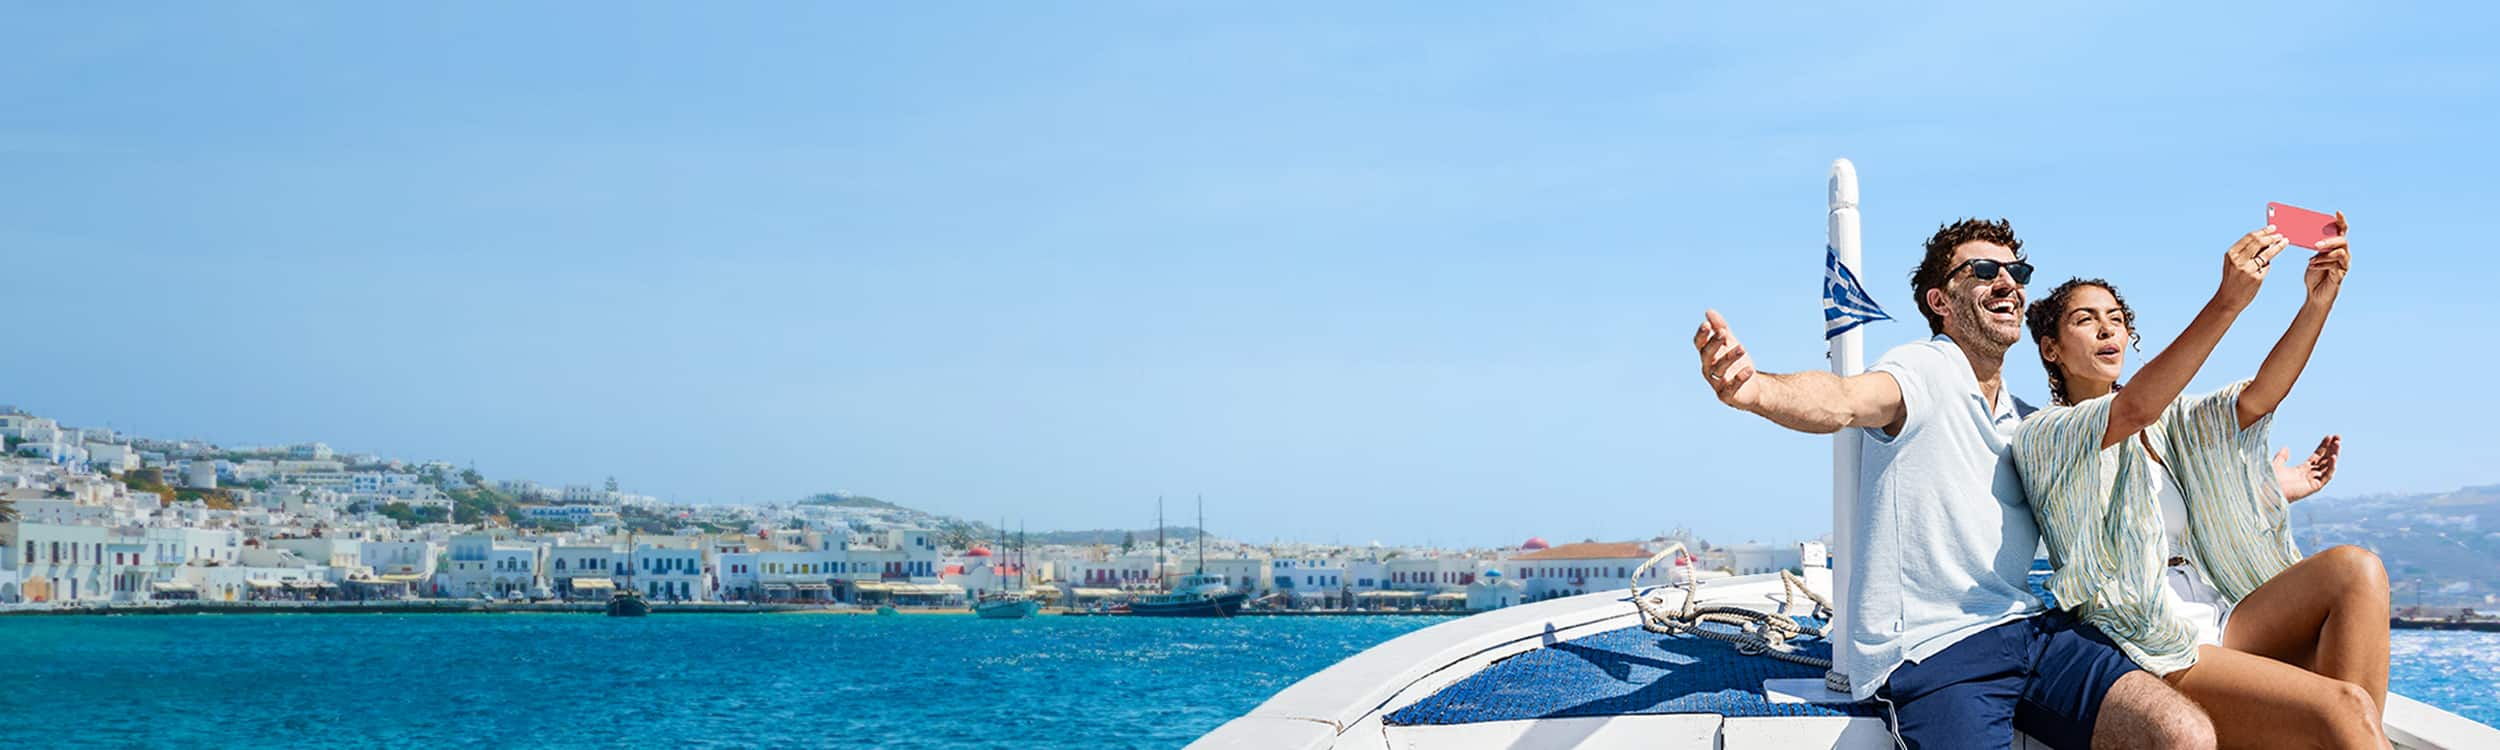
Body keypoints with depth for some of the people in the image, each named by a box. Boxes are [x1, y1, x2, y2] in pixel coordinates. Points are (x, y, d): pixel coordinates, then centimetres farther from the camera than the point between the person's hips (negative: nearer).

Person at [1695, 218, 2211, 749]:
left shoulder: (2028, 423, 20)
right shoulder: (1927, 369, -5)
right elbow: (1846, 401, -28)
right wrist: (1756, 390, -50)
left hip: (2026, 627, 7)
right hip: (1928, 648, -7)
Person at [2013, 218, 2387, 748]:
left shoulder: (2168, 422, 22)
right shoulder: (2041, 436, 0)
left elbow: (2258, 398, 4)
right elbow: (2135, 408, -20)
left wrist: (2319, 301, -13)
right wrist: (2227, 302, -30)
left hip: (2217, 622, 7)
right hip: (2151, 654, -7)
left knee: (2356, 569, -19)